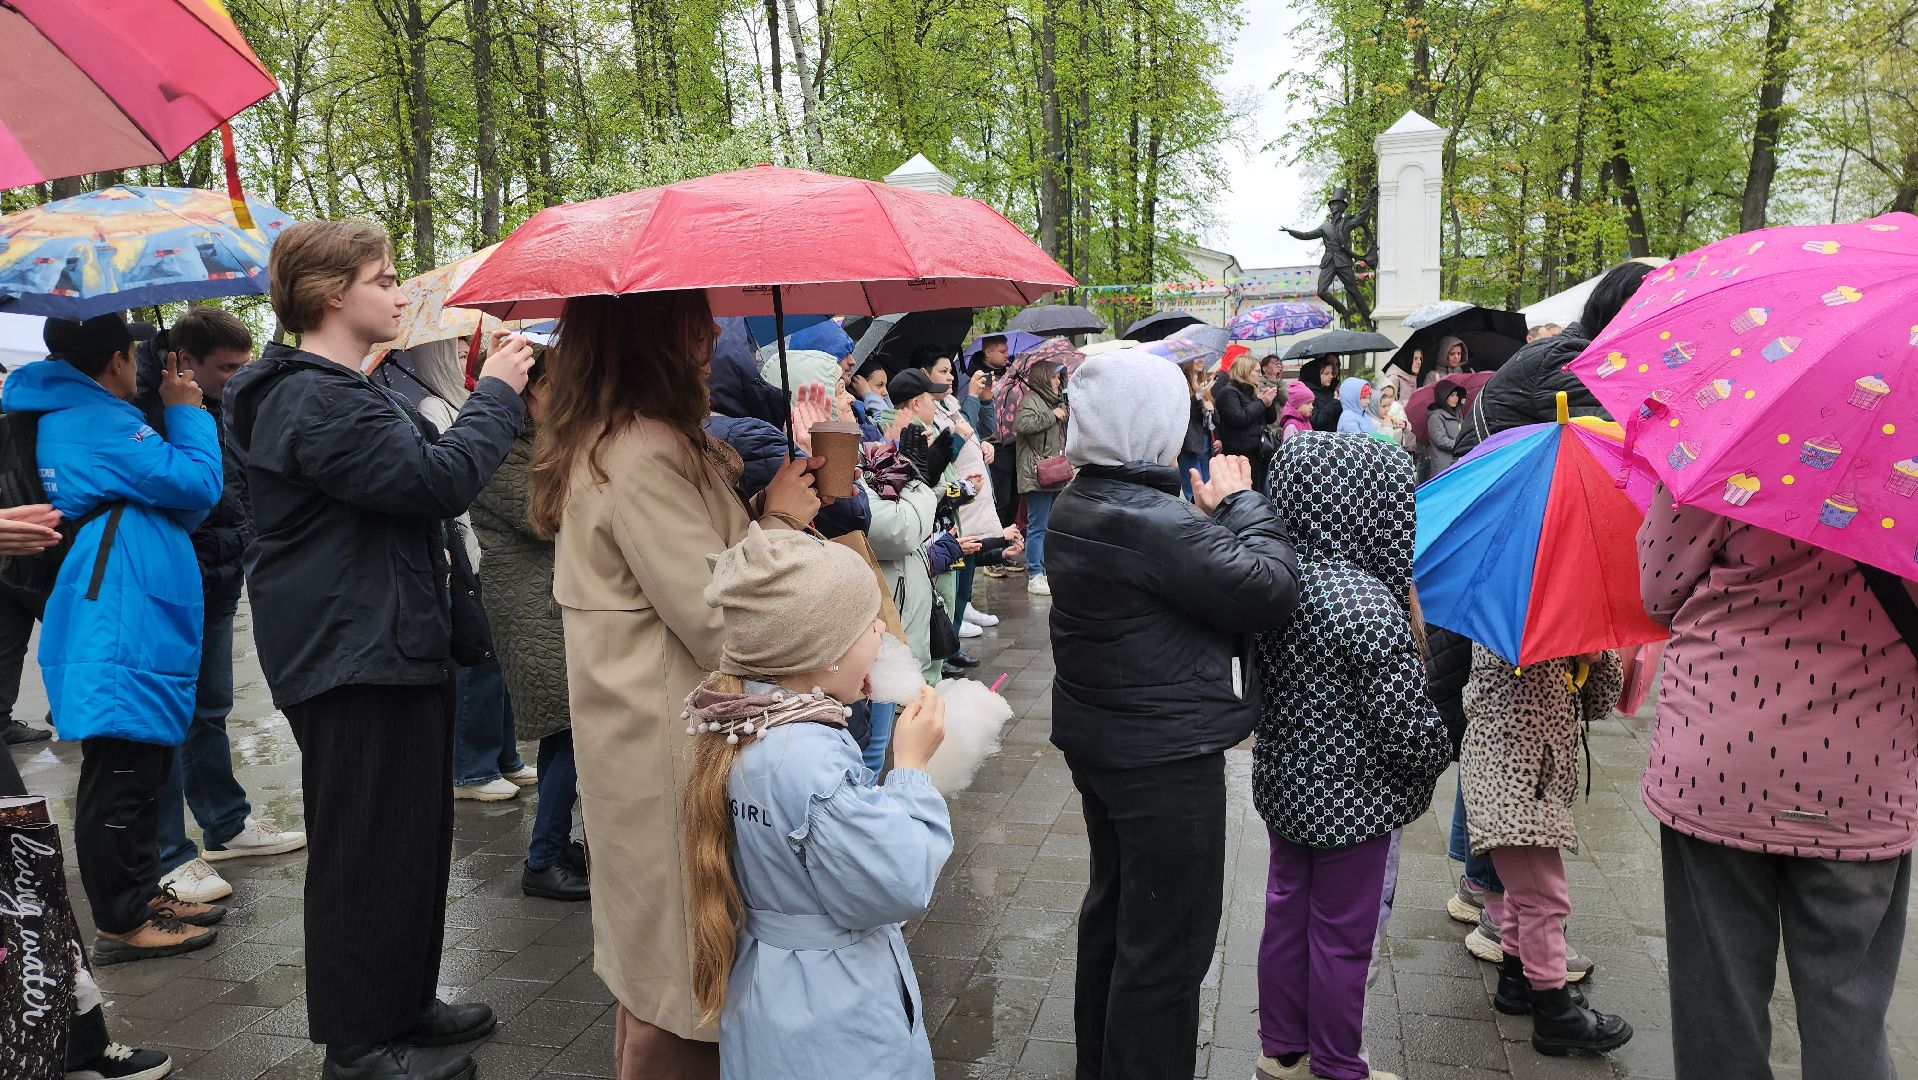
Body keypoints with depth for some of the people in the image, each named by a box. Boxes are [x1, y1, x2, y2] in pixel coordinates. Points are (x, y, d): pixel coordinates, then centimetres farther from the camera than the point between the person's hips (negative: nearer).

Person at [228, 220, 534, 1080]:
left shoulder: (328, 391, 18)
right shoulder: (319, 402, -19)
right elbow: (442, 477, -25)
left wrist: (426, 553, 16)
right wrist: (495, 392, -13)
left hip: (385, 646, 11)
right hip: (353, 657, -11)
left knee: (412, 836, 18)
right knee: (368, 849, 0)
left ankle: (405, 1003, 32)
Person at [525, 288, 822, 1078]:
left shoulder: (602, 442, 11)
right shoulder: (646, 457, -22)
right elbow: (721, 627, -23)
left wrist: (756, 511, 5)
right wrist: (779, 520, -11)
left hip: (637, 738, 10)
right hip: (673, 754, -10)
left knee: (654, 956, 22)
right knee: (689, 983, 3)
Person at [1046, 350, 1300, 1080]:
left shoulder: (1076, 506, 4)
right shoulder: (1153, 520, -26)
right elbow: (1269, 590, -23)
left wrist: (1210, 516, -5)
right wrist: (1243, 503, -10)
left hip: (1099, 740, 10)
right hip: (1166, 755, -10)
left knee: (1113, 907, 24)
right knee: (1168, 941, 3)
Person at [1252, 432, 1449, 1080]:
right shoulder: (1371, 604, -27)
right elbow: (1410, 729, -23)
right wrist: (1438, 756, -1)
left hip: (1283, 783, 7)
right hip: (1353, 801, -7)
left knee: (1288, 911, 20)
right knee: (1342, 937, 11)